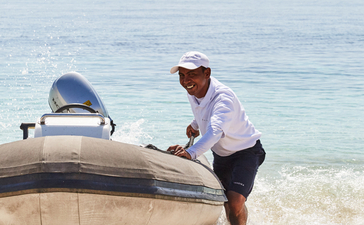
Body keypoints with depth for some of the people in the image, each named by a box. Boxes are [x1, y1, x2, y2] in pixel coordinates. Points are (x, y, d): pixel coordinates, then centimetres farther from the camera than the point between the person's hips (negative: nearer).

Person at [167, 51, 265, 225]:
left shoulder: (223, 97, -36)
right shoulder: (192, 91, -11)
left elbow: (216, 130, -56)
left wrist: (191, 153, -69)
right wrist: (196, 124, 10)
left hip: (246, 151, -8)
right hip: (220, 154, 8)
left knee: (235, 203, -26)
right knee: (226, 205, 15)